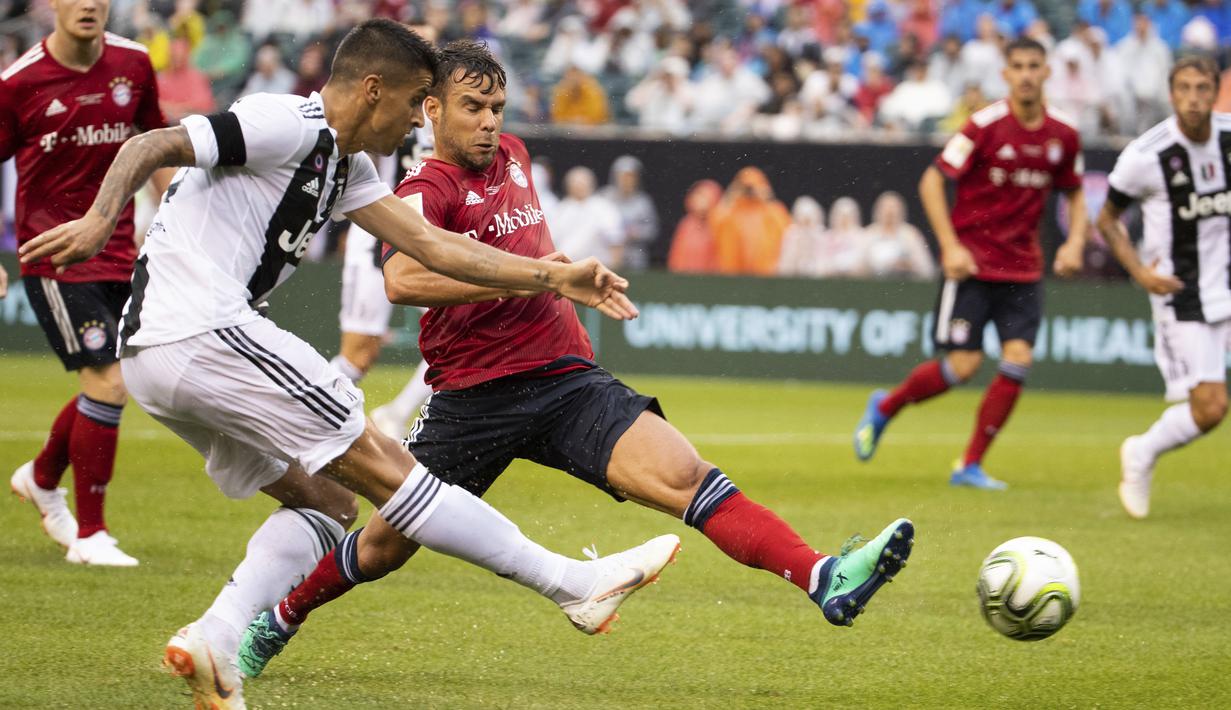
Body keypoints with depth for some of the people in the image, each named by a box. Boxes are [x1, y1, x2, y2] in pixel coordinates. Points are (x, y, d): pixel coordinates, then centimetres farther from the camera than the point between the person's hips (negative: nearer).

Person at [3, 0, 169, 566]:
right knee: (107, 383, -13)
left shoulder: (132, 65, 1)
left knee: (106, 388, 12)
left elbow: (153, 142, 16)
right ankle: (89, 535, -1)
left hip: (118, 251, 5)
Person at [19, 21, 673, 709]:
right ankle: (575, 583, -6)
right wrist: (100, 219, -33)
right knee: (383, 465, -8)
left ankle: (214, 640, -3)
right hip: (204, 332, -11)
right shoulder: (290, 125, -9)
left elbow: (433, 245, 18)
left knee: (325, 500, 14)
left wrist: (555, 278, 13)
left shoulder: (344, 167, 20)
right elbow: (152, 145, -16)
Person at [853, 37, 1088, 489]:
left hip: (1023, 266, 4)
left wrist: (1075, 242, 0)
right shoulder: (986, 125, -12)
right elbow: (932, 180, -8)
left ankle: (971, 466, 2)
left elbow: (1074, 194, 18)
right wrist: (950, 246, -15)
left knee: (1018, 360, -10)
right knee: (964, 364, -9)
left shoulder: (1063, 135, 2)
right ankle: (884, 408, 19)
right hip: (971, 261, -4)